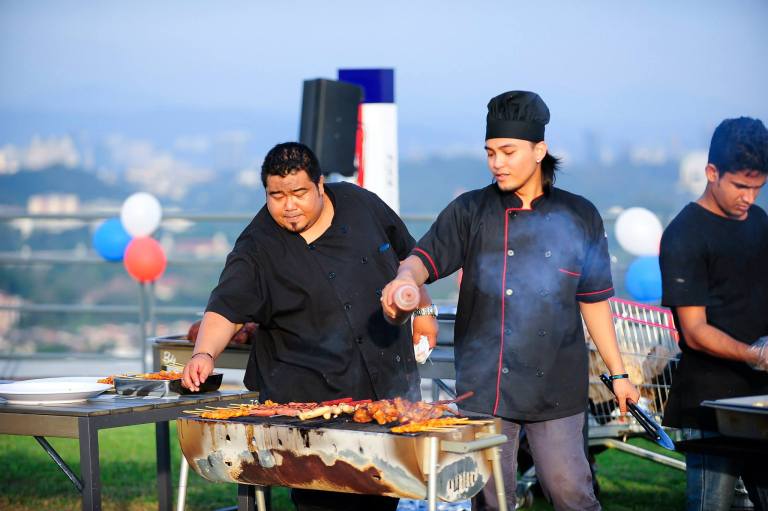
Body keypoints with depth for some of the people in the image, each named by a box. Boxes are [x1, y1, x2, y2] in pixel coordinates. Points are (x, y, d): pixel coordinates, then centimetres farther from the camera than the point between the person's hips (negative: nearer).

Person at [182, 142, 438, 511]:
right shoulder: (258, 248, -10)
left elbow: (404, 256, 17)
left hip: (391, 382, 4)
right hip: (315, 400, -4)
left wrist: (422, 310, 17)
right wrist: (204, 355, -37)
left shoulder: (360, 204, 1)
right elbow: (225, 310, -20)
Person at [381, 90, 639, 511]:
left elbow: (594, 300, 12)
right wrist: (406, 277, -30)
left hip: (556, 385, 0)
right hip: (485, 386, 1)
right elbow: (426, 257, -6)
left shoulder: (578, 216, 7)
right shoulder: (470, 211, 6)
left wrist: (618, 373, 11)